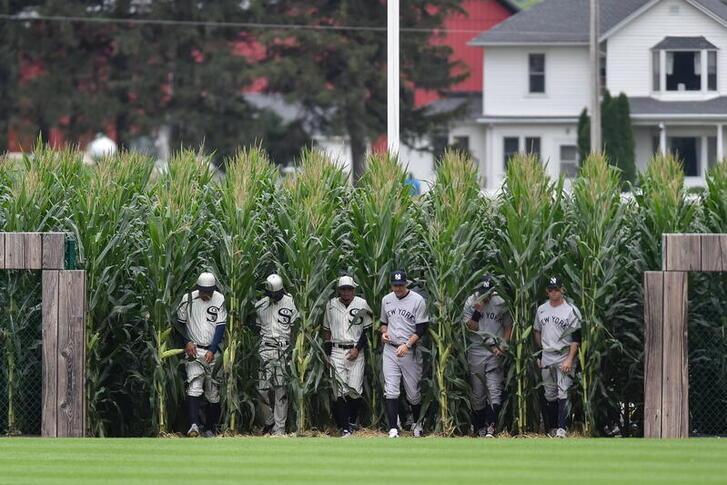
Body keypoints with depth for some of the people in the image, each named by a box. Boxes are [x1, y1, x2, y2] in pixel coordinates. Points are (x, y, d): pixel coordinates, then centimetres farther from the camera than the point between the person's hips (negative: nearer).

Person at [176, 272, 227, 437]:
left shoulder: (220, 300, -3)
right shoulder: (189, 300, -2)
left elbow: (220, 327, -4)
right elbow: (180, 323, 8)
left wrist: (212, 351, -12)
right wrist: (187, 342, -5)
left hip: (213, 351, 1)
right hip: (194, 350, -1)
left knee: (213, 392, 4)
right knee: (194, 386, -17)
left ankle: (211, 428, 14)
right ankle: (193, 425, -26)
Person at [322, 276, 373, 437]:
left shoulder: (362, 304, 0)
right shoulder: (331, 305, 7)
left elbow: (367, 330, 2)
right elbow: (326, 329, 14)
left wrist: (357, 349, -7)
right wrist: (327, 351, 7)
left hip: (356, 351, -1)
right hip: (337, 351, 1)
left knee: (354, 390, -7)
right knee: (340, 390, -7)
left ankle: (352, 421, 14)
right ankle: (345, 428, -6)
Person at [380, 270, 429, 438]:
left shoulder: (417, 301, -7)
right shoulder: (386, 300, 8)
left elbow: (421, 329, -9)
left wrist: (407, 345, -20)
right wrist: (384, 332, -1)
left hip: (410, 351, -3)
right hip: (390, 349, 3)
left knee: (413, 391, 5)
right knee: (391, 391, -9)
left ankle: (416, 423, 29)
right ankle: (393, 430, -13)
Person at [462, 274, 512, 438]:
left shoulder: (500, 303, 0)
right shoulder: (470, 303, 0)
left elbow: (508, 326, 8)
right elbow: (471, 327, -7)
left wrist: (503, 345, -5)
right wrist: (478, 309, -18)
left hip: (495, 352, -1)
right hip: (476, 351, 1)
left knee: (495, 390, -11)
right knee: (477, 392, 5)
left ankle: (491, 426, -17)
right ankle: (479, 426, 15)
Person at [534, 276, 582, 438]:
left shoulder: (571, 310, -6)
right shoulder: (541, 310, 11)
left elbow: (576, 338, -8)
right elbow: (537, 332, 21)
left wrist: (569, 359, -16)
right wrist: (539, 354, 14)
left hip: (564, 357, -5)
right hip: (546, 358, 5)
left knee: (563, 392, -14)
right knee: (550, 394, 10)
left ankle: (561, 428, -20)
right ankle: (552, 427, 17)